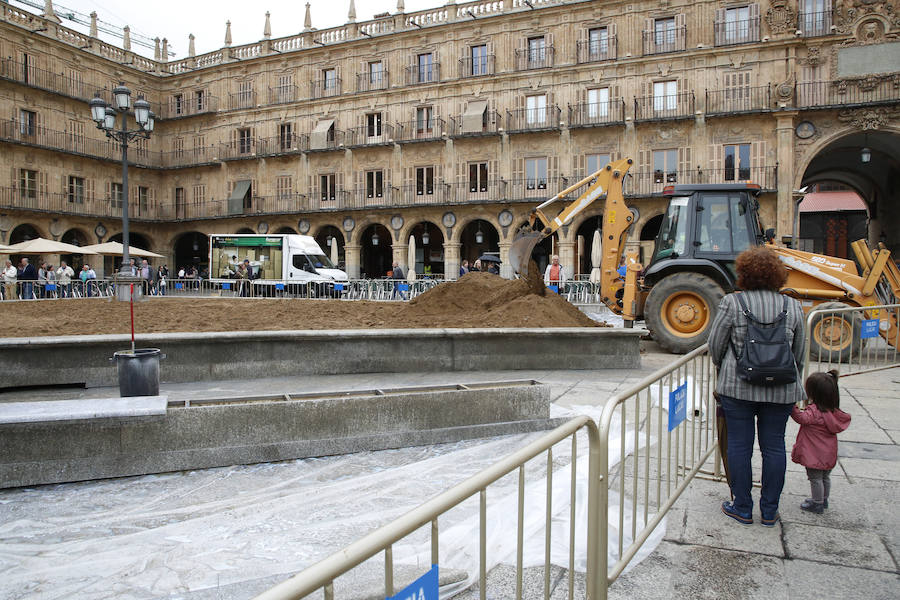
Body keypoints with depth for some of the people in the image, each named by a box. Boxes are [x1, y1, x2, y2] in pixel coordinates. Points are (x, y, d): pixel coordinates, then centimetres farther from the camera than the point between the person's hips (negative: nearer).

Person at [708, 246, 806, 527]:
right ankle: (769, 511, 21)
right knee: (774, 446, 11)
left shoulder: (732, 303, -6)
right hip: (781, 390, 3)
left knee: (739, 445, 7)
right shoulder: (793, 306, 4)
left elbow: (715, 345, -2)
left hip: (738, 387, -3)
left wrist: (723, 370, 17)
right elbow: (799, 353, 11)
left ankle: (742, 509, 16)